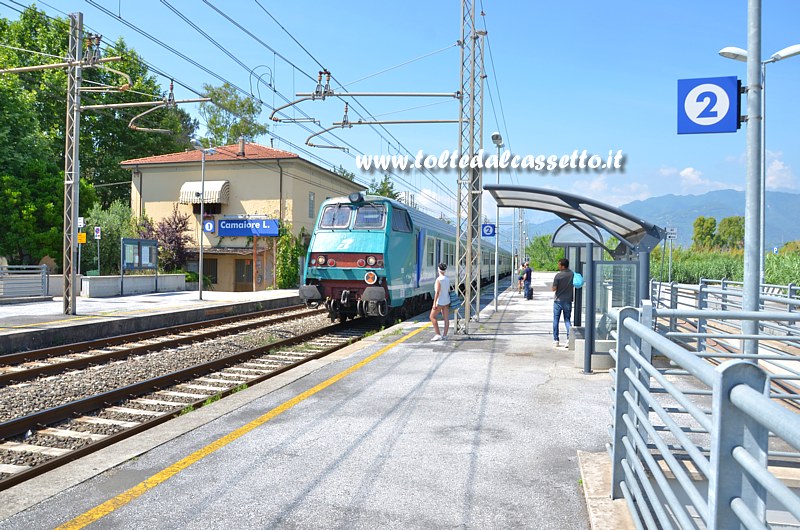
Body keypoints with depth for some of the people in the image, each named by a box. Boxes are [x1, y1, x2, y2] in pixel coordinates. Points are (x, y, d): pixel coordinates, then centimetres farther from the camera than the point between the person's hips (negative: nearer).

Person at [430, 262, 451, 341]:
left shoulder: (438, 280, -20)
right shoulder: (447, 279, 4)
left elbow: (437, 292, -23)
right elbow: (448, 291, 11)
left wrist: (434, 303, -21)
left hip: (440, 302, -8)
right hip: (446, 301, 8)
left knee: (432, 317, 2)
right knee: (446, 319, 7)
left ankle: (438, 335, -3)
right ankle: (444, 335, 10)